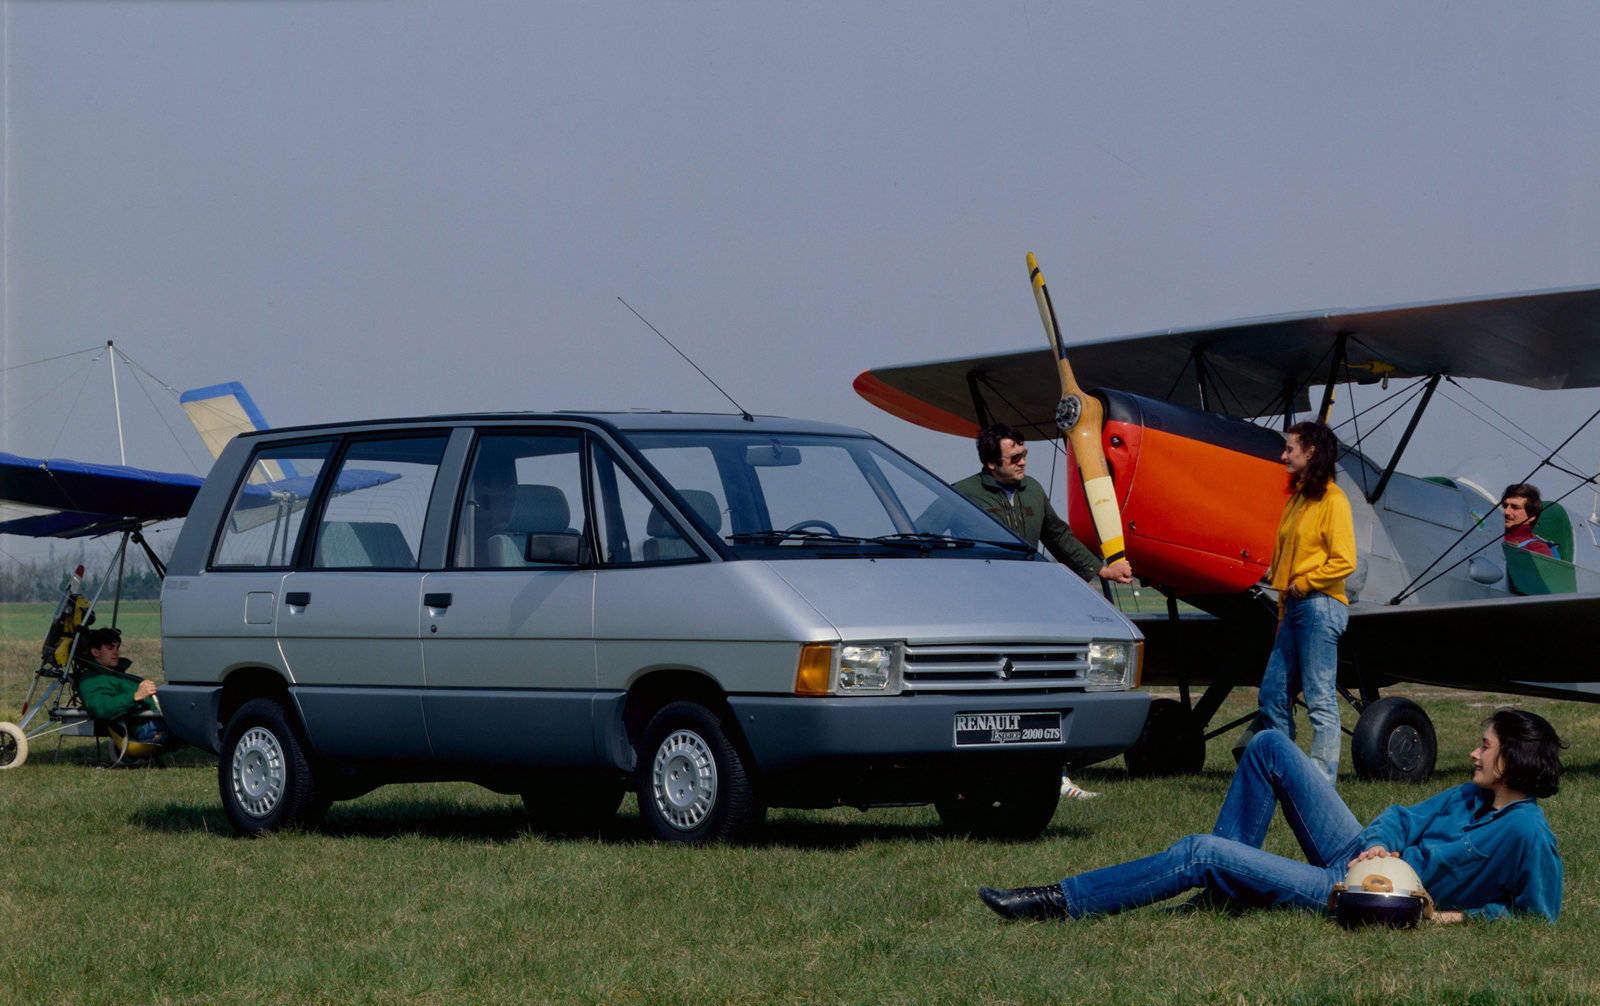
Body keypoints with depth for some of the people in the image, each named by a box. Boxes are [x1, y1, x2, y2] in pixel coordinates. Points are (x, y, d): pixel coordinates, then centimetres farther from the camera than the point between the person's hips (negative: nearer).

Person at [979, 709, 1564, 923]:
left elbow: (1540, 916, -16)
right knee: (1269, 746, 11)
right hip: (1360, 860, 9)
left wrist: (1459, 914, -23)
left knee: (1199, 853, -14)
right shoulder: (1473, 796, 8)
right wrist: (1378, 843, -7)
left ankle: (1062, 903, -7)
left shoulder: (1526, 832, -18)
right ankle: (1225, 888, 13)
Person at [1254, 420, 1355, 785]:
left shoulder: (1332, 500, -8)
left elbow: (1344, 561, -14)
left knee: (1320, 700, -7)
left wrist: (1304, 583, -11)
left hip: (1320, 605, -9)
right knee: (1272, 695, 7)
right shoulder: (1297, 498, 19)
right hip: (1294, 606, 9)